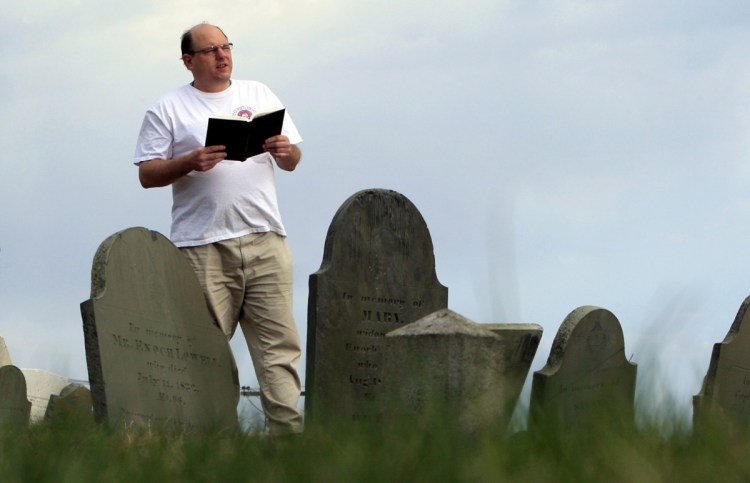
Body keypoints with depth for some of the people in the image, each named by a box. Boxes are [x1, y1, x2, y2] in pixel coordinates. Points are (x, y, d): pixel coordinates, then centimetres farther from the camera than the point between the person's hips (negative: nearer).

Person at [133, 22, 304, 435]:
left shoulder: (259, 95, 18)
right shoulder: (169, 108, 7)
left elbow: (292, 161, 19)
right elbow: (147, 174, 2)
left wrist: (285, 151, -4)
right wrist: (191, 162, -14)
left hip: (264, 240, 3)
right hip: (203, 245, -3)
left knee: (279, 340, -4)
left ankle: (288, 429, -7)